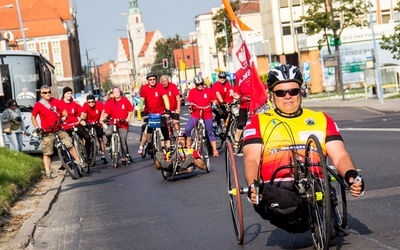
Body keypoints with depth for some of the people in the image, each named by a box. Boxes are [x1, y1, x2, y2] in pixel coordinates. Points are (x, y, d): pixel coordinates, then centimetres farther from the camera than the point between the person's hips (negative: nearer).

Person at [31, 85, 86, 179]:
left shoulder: (55, 101, 1)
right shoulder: (38, 105, -5)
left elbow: (63, 111, 9)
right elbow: (33, 117, 7)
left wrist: (64, 116, -12)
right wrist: (37, 127, -4)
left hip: (59, 129, 2)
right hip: (47, 132, -2)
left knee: (70, 145, -3)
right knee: (47, 153, -1)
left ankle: (79, 162, 8)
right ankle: (48, 172, 4)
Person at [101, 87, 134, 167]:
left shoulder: (125, 100, -1)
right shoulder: (110, 102, 0)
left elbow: (130, 110, 5)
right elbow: (106, 112, -3)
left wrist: (128, 118, -7)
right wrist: (102, 119, -21)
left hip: (123, 124, 0)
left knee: (123, 142, -2)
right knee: (108, 132, -30)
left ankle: (124, 158, 13)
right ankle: (109, 141, 7)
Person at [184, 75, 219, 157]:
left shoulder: (209, 91, -3)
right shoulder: (192, 92, -3)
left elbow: (214, 101, 4)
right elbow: (189, 103, 2)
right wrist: (190, 105, -19)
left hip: (207, 113, 0)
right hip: (196, 113, 0)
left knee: (210, 132, 1)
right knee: (187, 129, -14)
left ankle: (215, 150, 7)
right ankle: (188, 146, 8)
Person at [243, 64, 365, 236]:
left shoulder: (321, 119, 23)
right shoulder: (258, 122, 19)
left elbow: (340, 155, 12)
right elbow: (252, 159, 5)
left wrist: (351, 174, -12)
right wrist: (252, 186, -18)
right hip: (276, 188, -1)